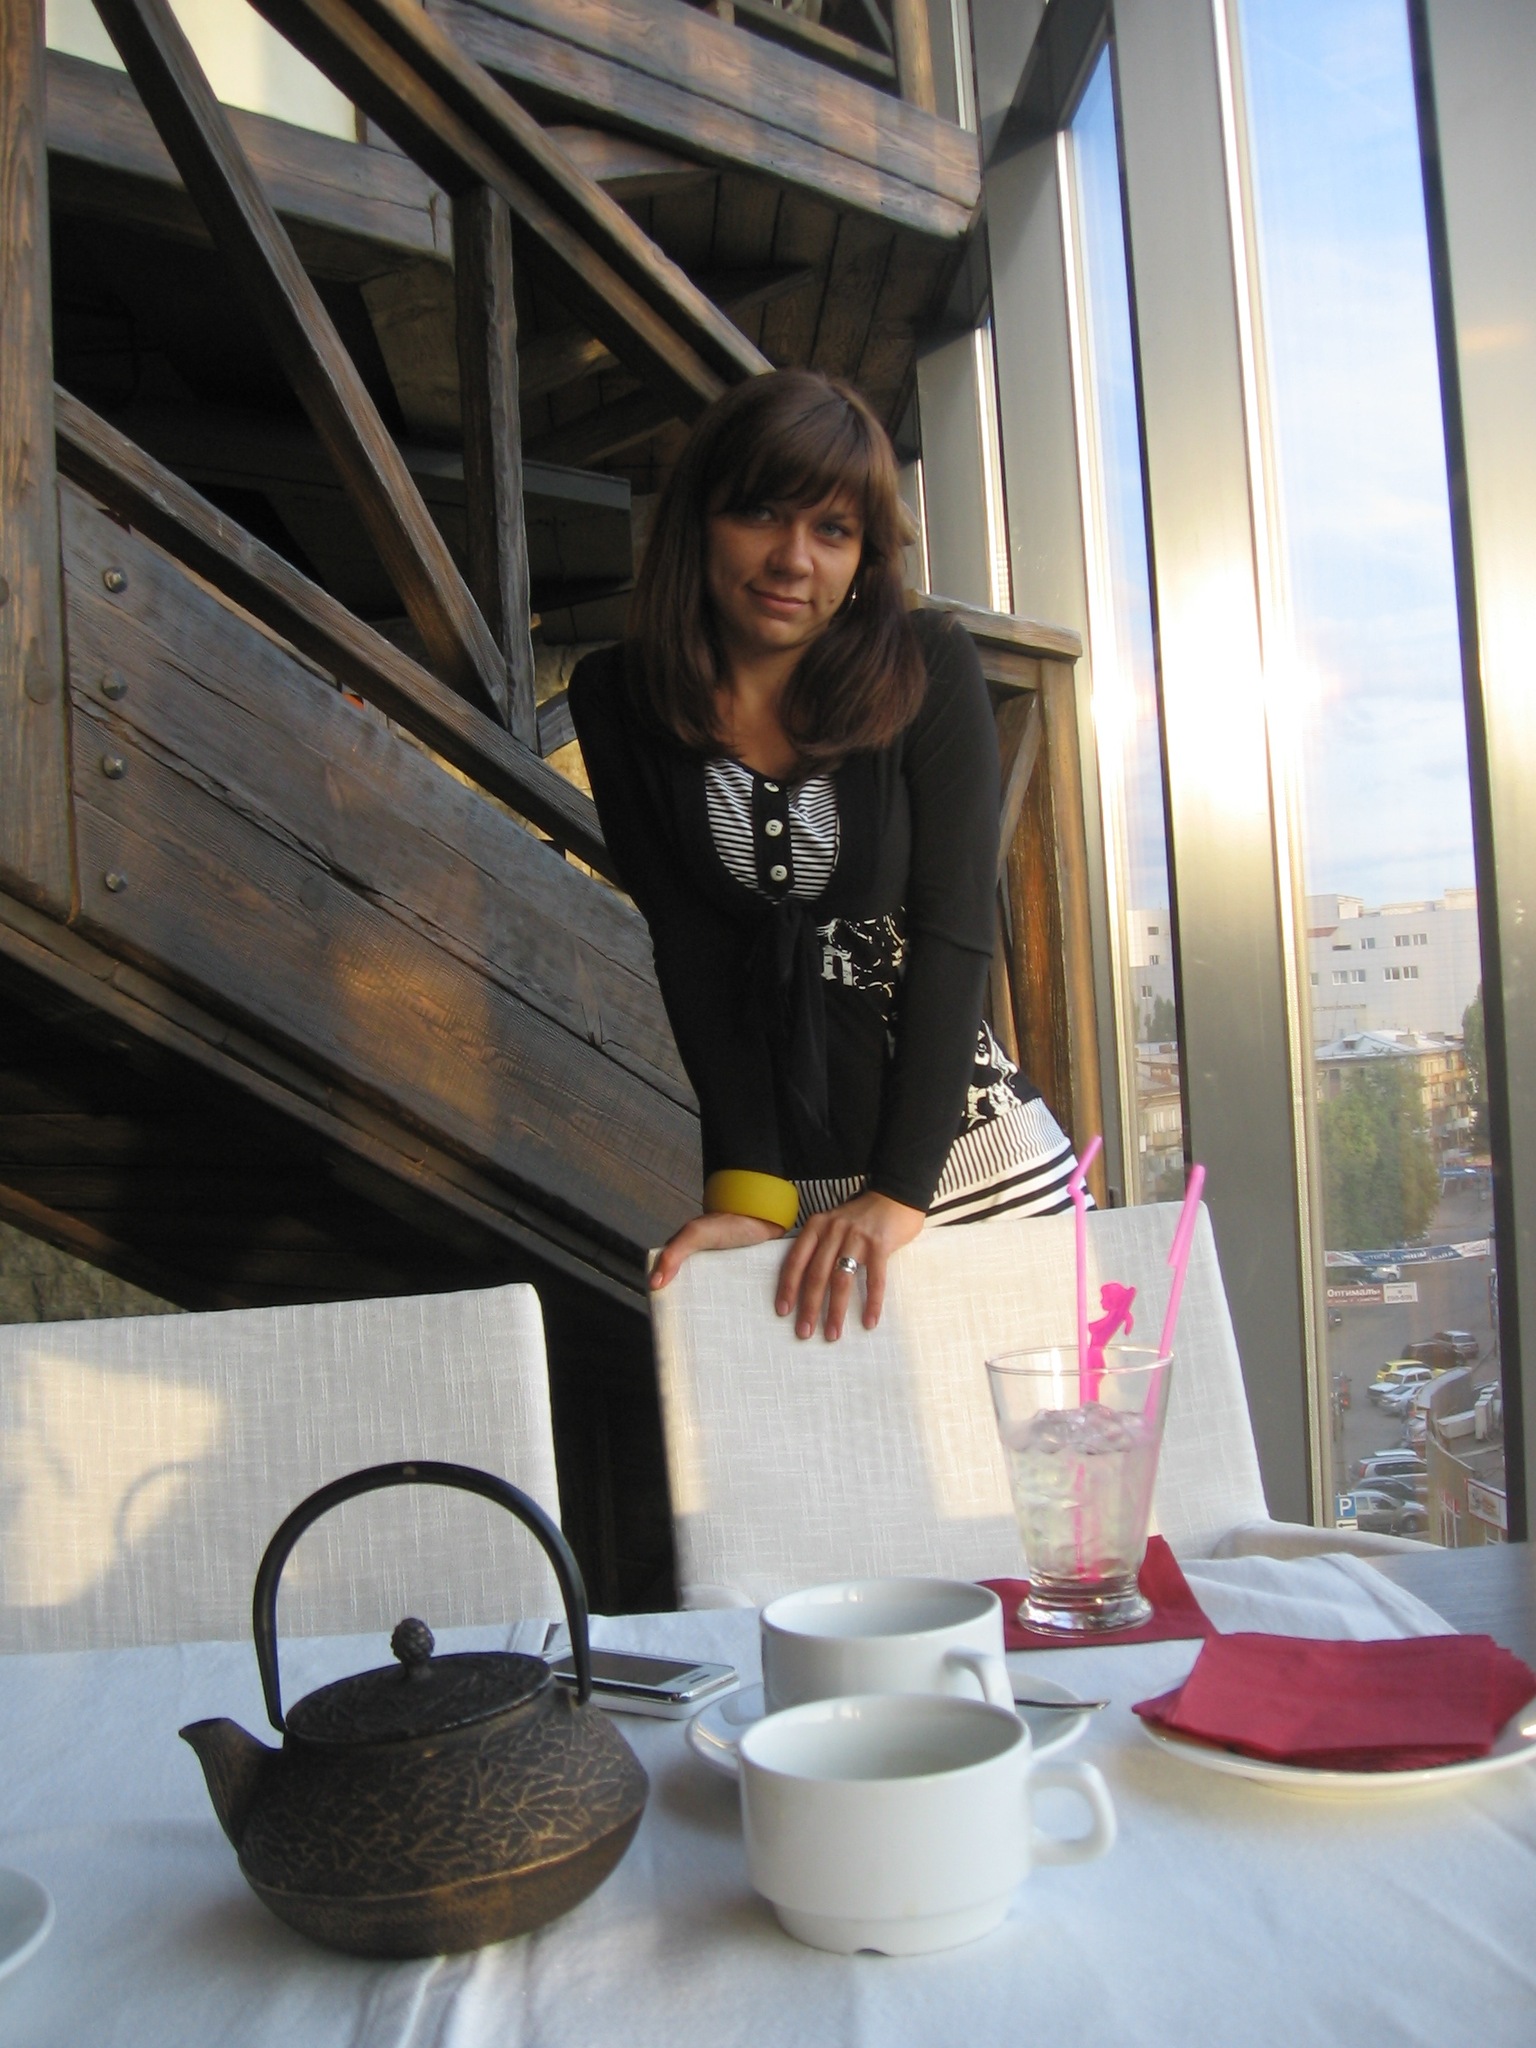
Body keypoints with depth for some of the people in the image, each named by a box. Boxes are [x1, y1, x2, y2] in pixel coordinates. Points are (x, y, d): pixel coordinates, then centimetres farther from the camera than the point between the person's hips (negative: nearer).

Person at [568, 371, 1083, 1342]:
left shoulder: (930, 668, -3)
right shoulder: (616, 700, 1)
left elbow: (953, 927, -9)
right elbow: (688, 949, -3)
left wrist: (899, 1190, -16)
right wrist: (748, 1187, -11)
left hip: (970, 1151, 0)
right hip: (787, 1176, 1)